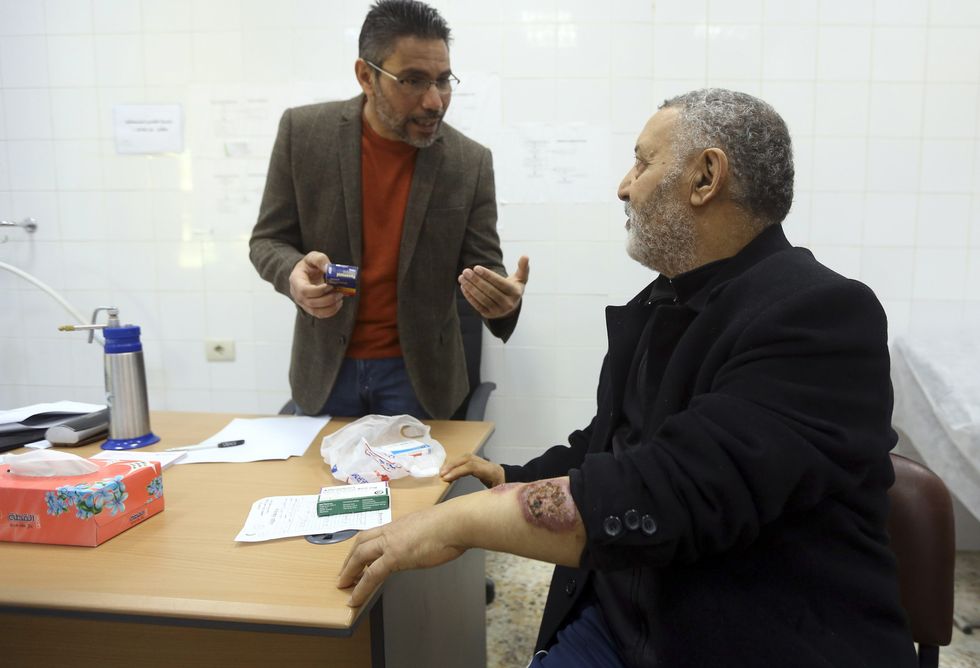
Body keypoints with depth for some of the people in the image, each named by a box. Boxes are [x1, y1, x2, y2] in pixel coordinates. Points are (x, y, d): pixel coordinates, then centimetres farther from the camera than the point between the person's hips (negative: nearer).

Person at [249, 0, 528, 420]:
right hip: (325, 369, 1)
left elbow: (482, 266, -5)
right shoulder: (303, 133, -8)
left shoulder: (470, 162, -9)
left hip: (418, 374, 0)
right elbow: (268, 240, -2)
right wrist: (294, 274, -25)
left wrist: (501, 299, -29)